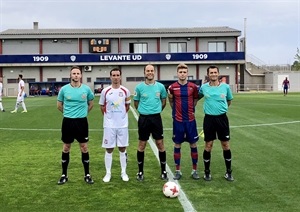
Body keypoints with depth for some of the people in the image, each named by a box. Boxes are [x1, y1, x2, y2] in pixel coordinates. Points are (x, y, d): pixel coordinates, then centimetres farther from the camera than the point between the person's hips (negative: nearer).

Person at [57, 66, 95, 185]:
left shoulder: (86, 89, -2)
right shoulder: (64, 89, -2)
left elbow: (91, 104, 15)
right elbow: (59, 105, 11)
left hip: (82, 121, 0)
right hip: (68, 122, 0)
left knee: (84, 147, 4)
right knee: (66, 148, 8)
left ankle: (87, 175, 15)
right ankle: (64, 175, 19)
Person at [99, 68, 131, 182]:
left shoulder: (125, 91, -1)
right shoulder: (105, 91, -3)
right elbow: (102, 106, 9)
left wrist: (121, 115, 8)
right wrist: (109, 116, 4)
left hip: (122, 124, 1)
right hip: (109, 125, -1)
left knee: (122, 148, 7)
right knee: (109, 149, 4)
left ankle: (123, 172, 17)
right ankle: (108, 173, 14)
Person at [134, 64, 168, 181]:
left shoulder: (160, 86, 1)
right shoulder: (139, 87, -2)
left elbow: (163, 101, 15)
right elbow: (136, 103, 9)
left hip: (156, 118, 1)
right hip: (143, 118, -1)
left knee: (160, 144, 3)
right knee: (142, 145, 6)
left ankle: (163, 171, 15)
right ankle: (140, 172, 18)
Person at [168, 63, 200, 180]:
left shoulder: (193, 86, -3)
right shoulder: (172, 87, -5)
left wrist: (190, 108, 10)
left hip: (190, 120, 1)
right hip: (178, 120, -1)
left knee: (193, 145, 6)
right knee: (177, 145, 5)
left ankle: (194, 170, 18)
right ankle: (177, 171, 16)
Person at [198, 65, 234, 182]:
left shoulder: (225, 87, -1)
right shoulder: (203, 87, -2)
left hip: (222, 118, 1)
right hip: (209, 119, 0)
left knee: (225, 145, 4)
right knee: (208, 145, 4)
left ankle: (228, 172, 18)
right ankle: (207, 171, 18)